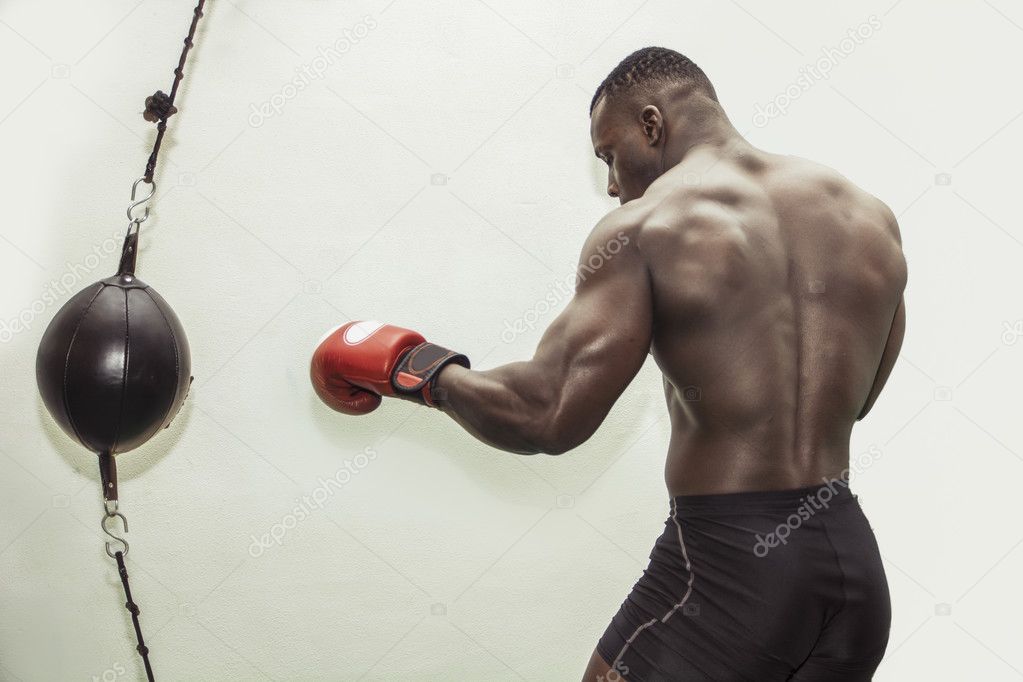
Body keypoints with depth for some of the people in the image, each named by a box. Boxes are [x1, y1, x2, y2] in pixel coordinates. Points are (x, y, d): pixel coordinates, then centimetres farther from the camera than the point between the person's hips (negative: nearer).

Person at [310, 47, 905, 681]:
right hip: (855, 561, 7)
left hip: (729, 564, -6)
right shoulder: (870, 216, 7)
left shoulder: (643, 228, -11)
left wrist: (423, 370, 0)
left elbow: (546, 418, -17)